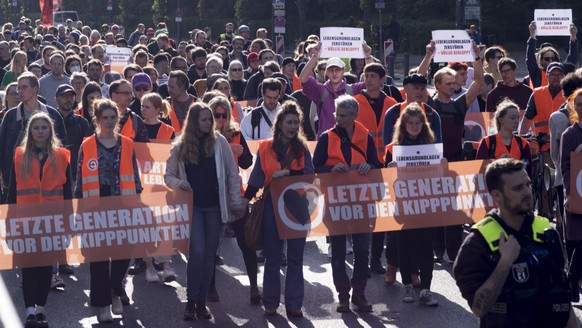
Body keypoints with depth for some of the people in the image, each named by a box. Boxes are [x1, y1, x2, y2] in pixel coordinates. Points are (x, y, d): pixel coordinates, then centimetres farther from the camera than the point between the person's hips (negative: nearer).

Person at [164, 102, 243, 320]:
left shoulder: (219, 142, 1)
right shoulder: (180, 146, 1)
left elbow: (232, 174, 4)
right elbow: (168, 175, 9)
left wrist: (236, 202, 1)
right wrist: (179, 183, -13)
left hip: (214, 206, 1)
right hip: (192, 205, -1)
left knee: (209, 254, 6)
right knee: (197, 252, -12)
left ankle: (202, 302, 16)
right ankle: (191, 301, 0)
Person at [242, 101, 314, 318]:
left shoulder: (302, 148, 5)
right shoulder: (265, 148, 2)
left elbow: (310, 173, -8)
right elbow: (256, 177, 3)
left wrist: (287, 173, -20)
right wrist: (245, 200, -5)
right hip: (272, 205, 0)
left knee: (295, 257, 4)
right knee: (272, 257, 7)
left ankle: (294, 304, 8)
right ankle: (270, 303, 13)